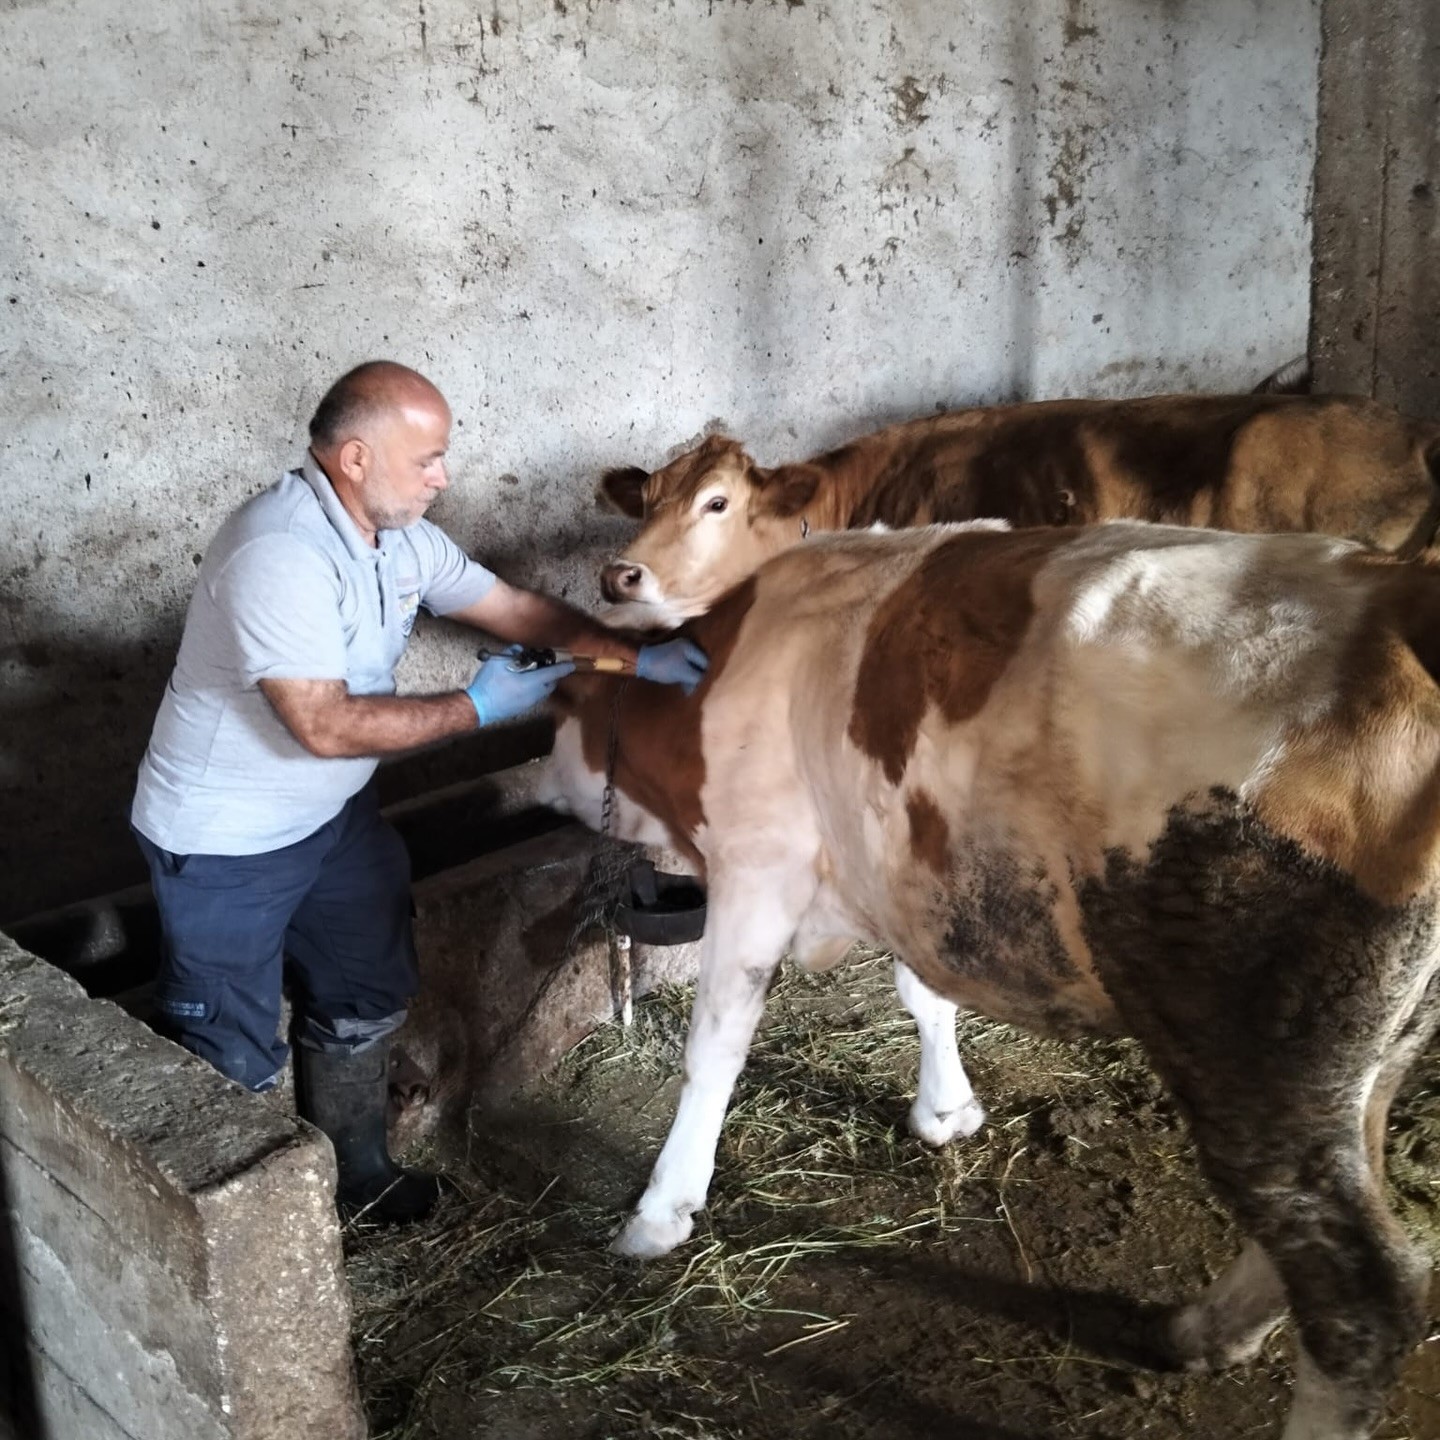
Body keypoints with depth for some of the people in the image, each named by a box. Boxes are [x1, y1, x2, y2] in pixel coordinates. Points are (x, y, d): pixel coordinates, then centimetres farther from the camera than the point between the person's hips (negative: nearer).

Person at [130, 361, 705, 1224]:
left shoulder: (402, 537, -4)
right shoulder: (278, 556, -31)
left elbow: (514, 607, 6)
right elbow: (328, 726, -32)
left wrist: (636, 659, -4)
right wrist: (474, 709, -23)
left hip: (333, 815, 9)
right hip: (225, 842, -9)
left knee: (366, 999, 20)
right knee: (235, 1055, 5)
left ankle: (355, 1176, 40)